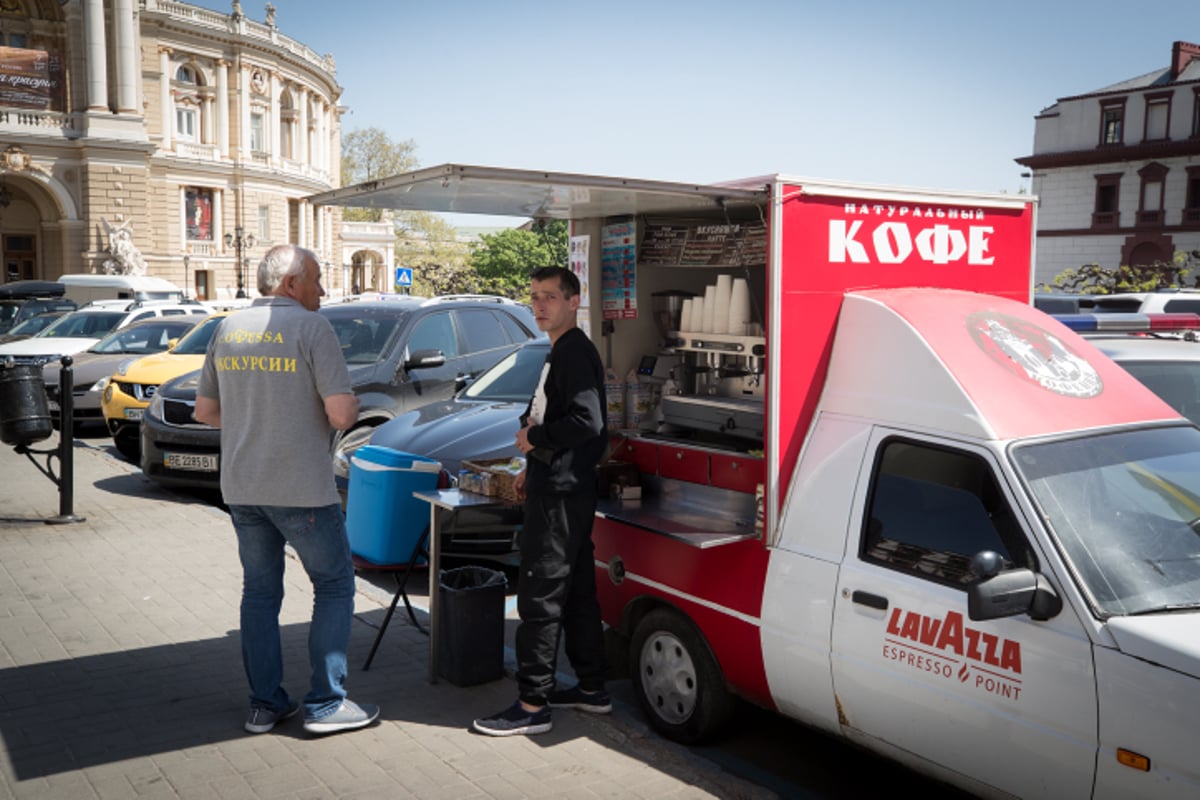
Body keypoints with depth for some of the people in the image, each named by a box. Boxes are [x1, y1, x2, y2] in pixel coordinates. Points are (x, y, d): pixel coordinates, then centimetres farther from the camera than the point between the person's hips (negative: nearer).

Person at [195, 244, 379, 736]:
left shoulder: (228, 329, 8)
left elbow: (205, 411, 15)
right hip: (302, 489, -6)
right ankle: (326, 704, 8)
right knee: (335, 587, 7)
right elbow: (340, 414, -18)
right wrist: (351, 404, 3)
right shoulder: (311, 328, -12)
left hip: (241, 488, 6)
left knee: (260, 591, 16)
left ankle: (264, 704, 21)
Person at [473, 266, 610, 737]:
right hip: (558, 489, 11)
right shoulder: (561, 353, 19)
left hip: (561, 495, -11)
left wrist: (534, 440, -15)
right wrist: (533, 466, 19)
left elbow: (587, 421, -27)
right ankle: (592, 689, 26)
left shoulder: (576, 352, -14)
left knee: (539, 598, -6)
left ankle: (532, 705, 1)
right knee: (576, 593, 16)